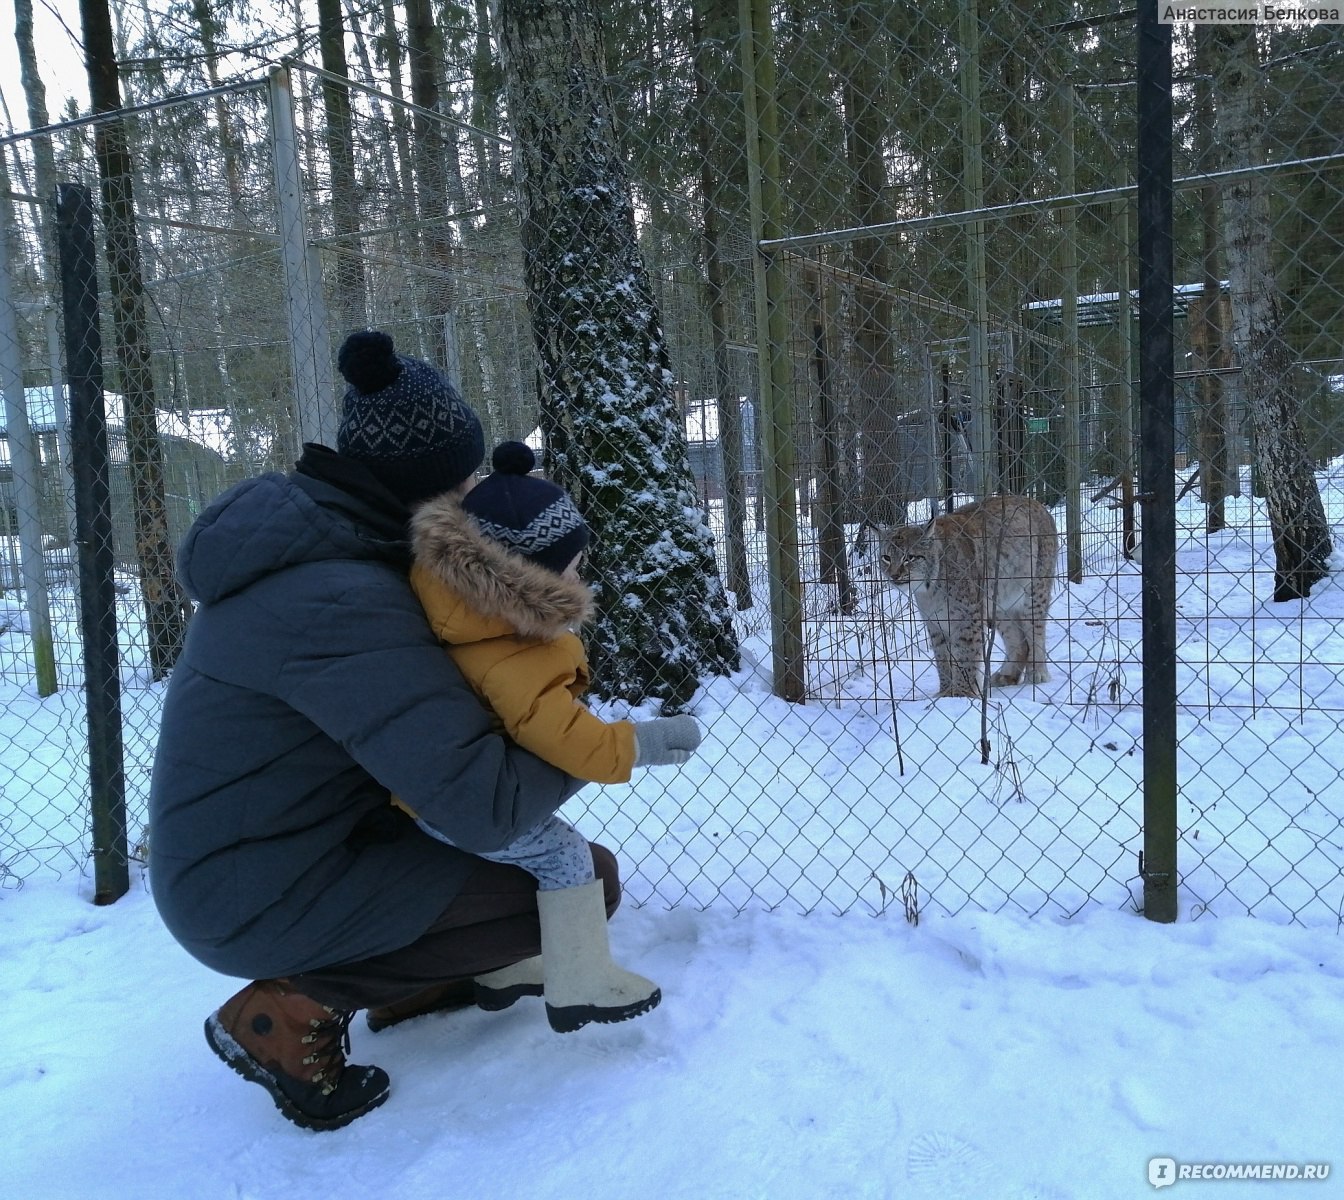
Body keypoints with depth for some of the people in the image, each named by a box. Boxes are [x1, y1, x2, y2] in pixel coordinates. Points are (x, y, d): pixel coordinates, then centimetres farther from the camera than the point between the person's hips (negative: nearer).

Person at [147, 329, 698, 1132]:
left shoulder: (313, 533, 0)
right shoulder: (343, 601, -29)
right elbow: (484, 807, -31)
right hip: (263, 898, -9)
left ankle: (415, 979, 16)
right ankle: (294, 1011, -5)